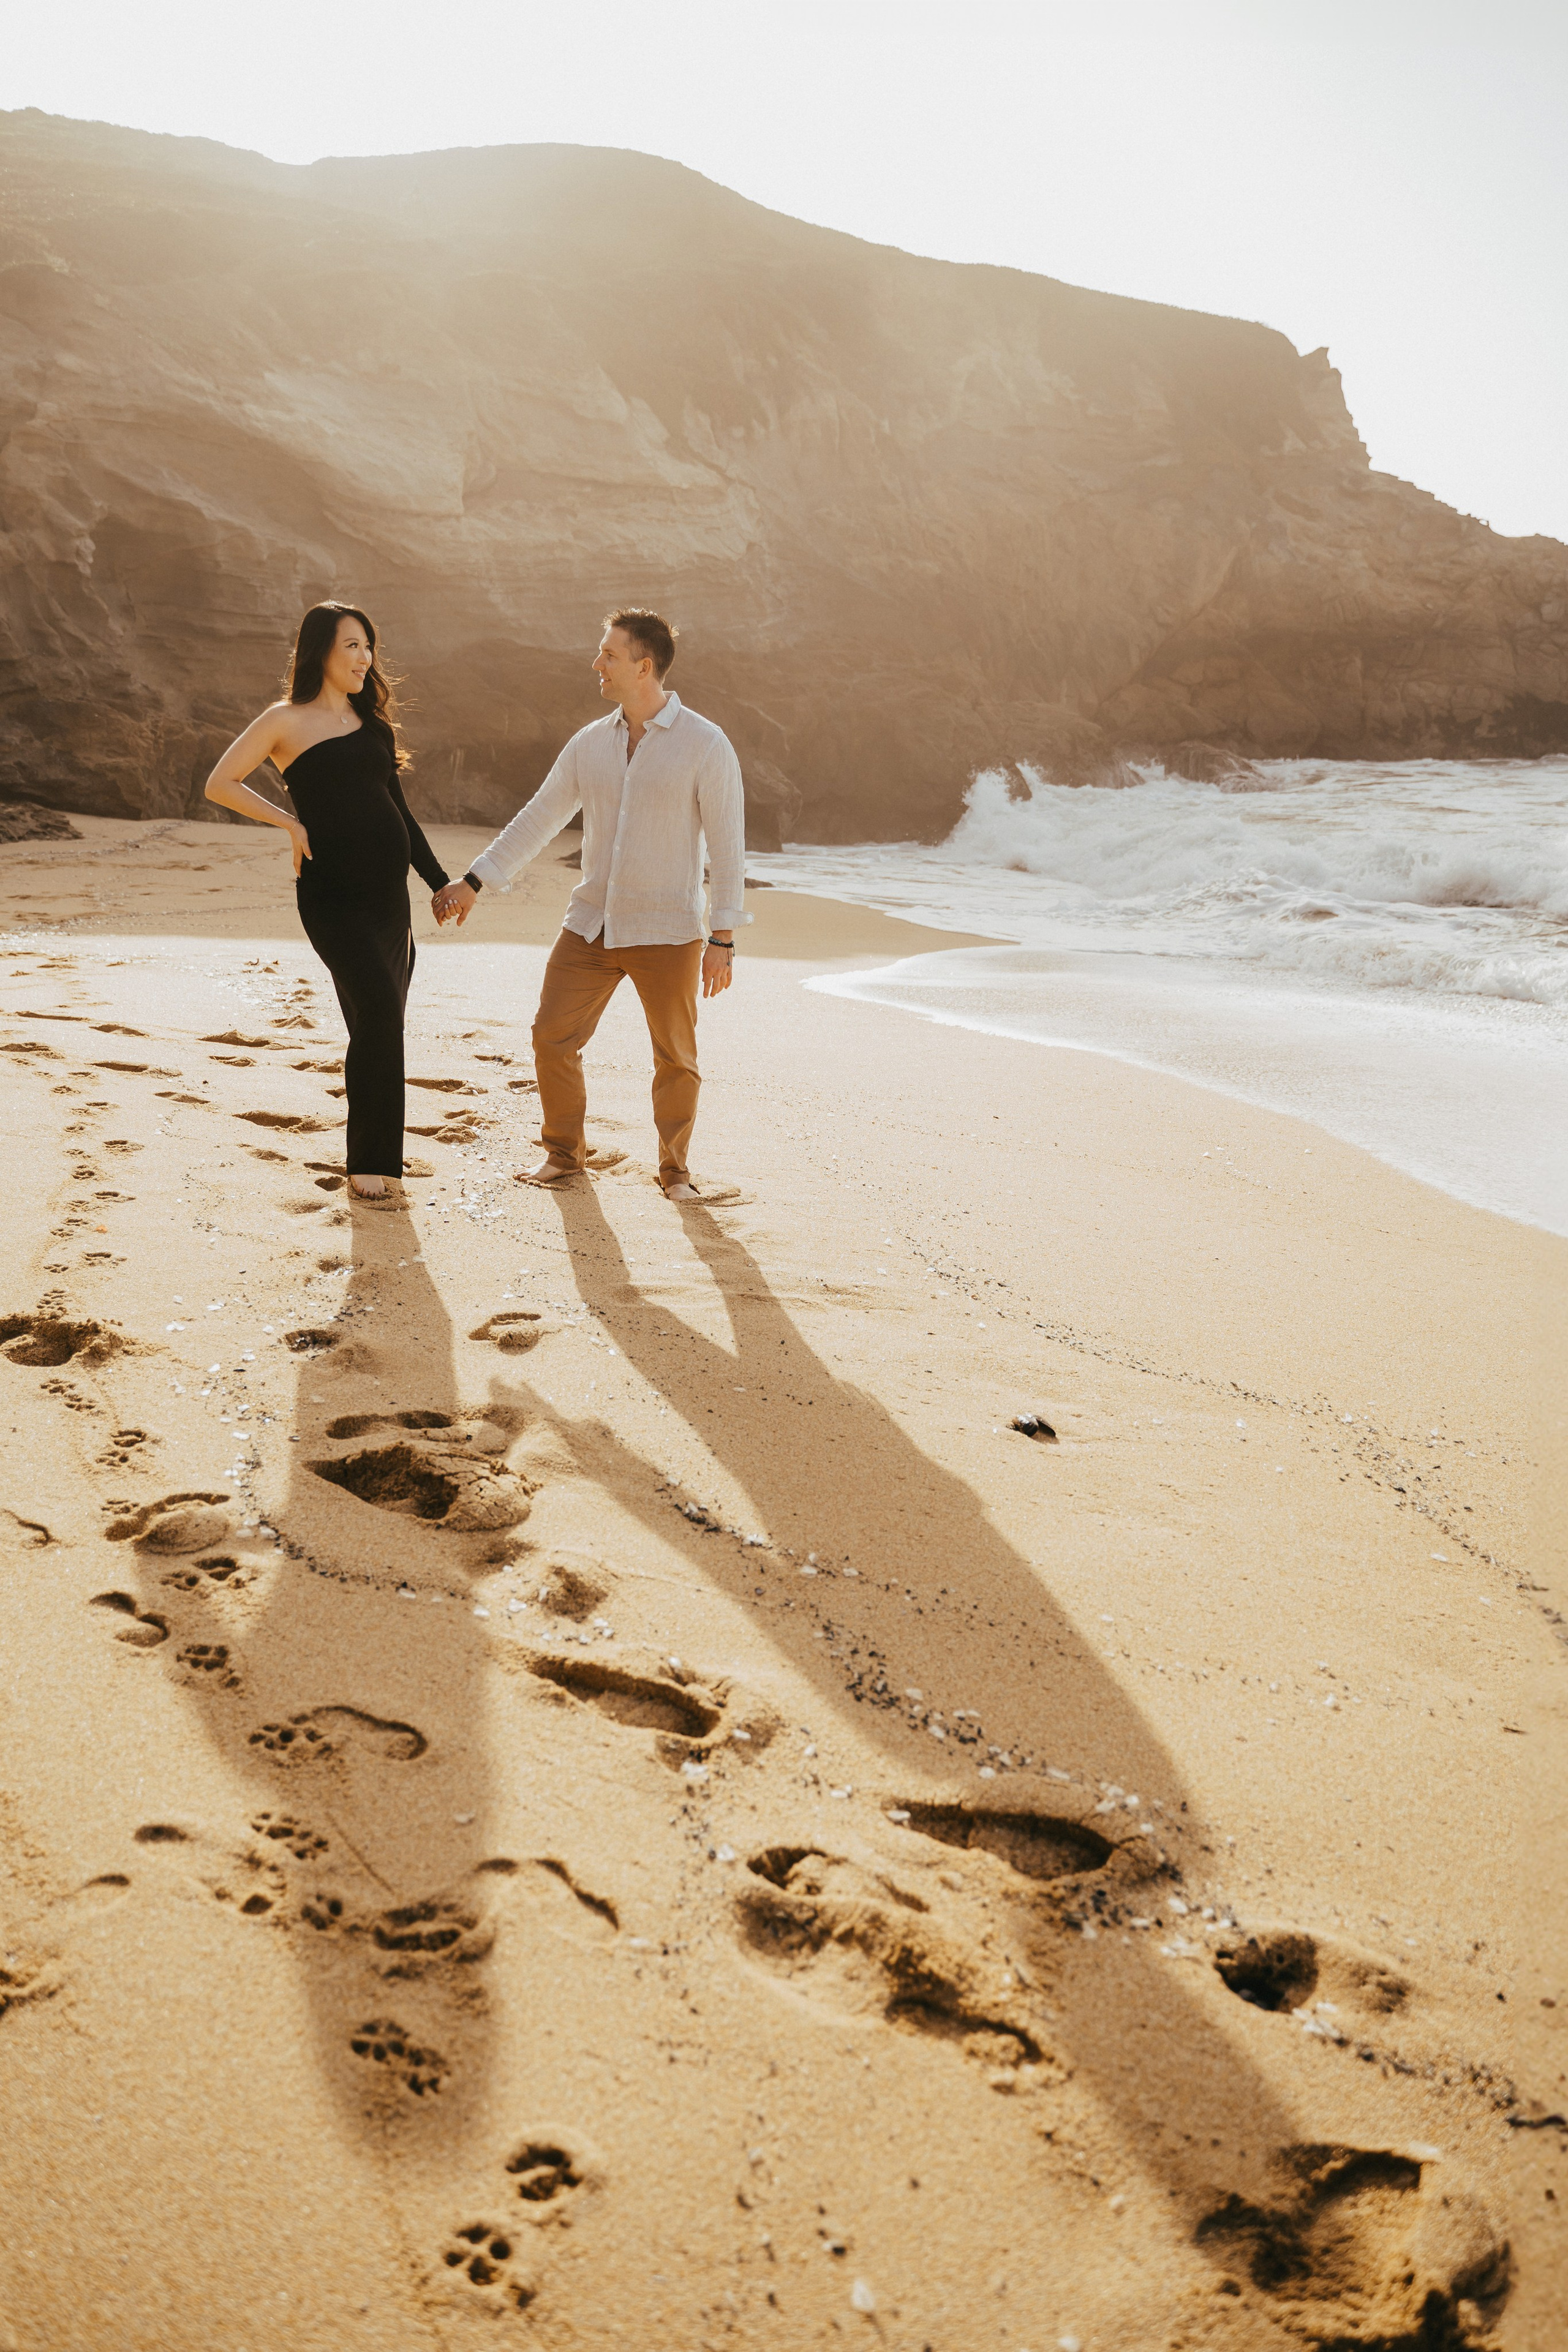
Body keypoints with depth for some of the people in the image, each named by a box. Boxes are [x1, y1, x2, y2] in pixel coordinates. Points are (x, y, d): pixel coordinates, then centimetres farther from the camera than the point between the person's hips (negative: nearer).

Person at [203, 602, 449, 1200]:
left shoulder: (370, 722, 17)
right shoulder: (286, 720, 0)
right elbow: (220, 785, -2)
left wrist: (439, 879, 20)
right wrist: (290, 822, -9)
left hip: (388, 889, 6)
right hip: (331, 890, -6)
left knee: (381, 1022, 6)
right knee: (379, 1007, -18)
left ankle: (378, 1149, 21)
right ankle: (368, 1161, -9)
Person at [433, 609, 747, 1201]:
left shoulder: (705, 745, -8)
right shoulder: (590, 743, 6)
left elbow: (728, 848, -8)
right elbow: (537, 819, 11)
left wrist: (722, 940, -12)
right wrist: (472, 881, 7)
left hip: (667, 934, -4)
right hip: (591, 926, 4)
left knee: (675, 1057, 5)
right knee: (552, 1037, 3)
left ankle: (674, 1168, 23)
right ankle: (564, 1152, 23)